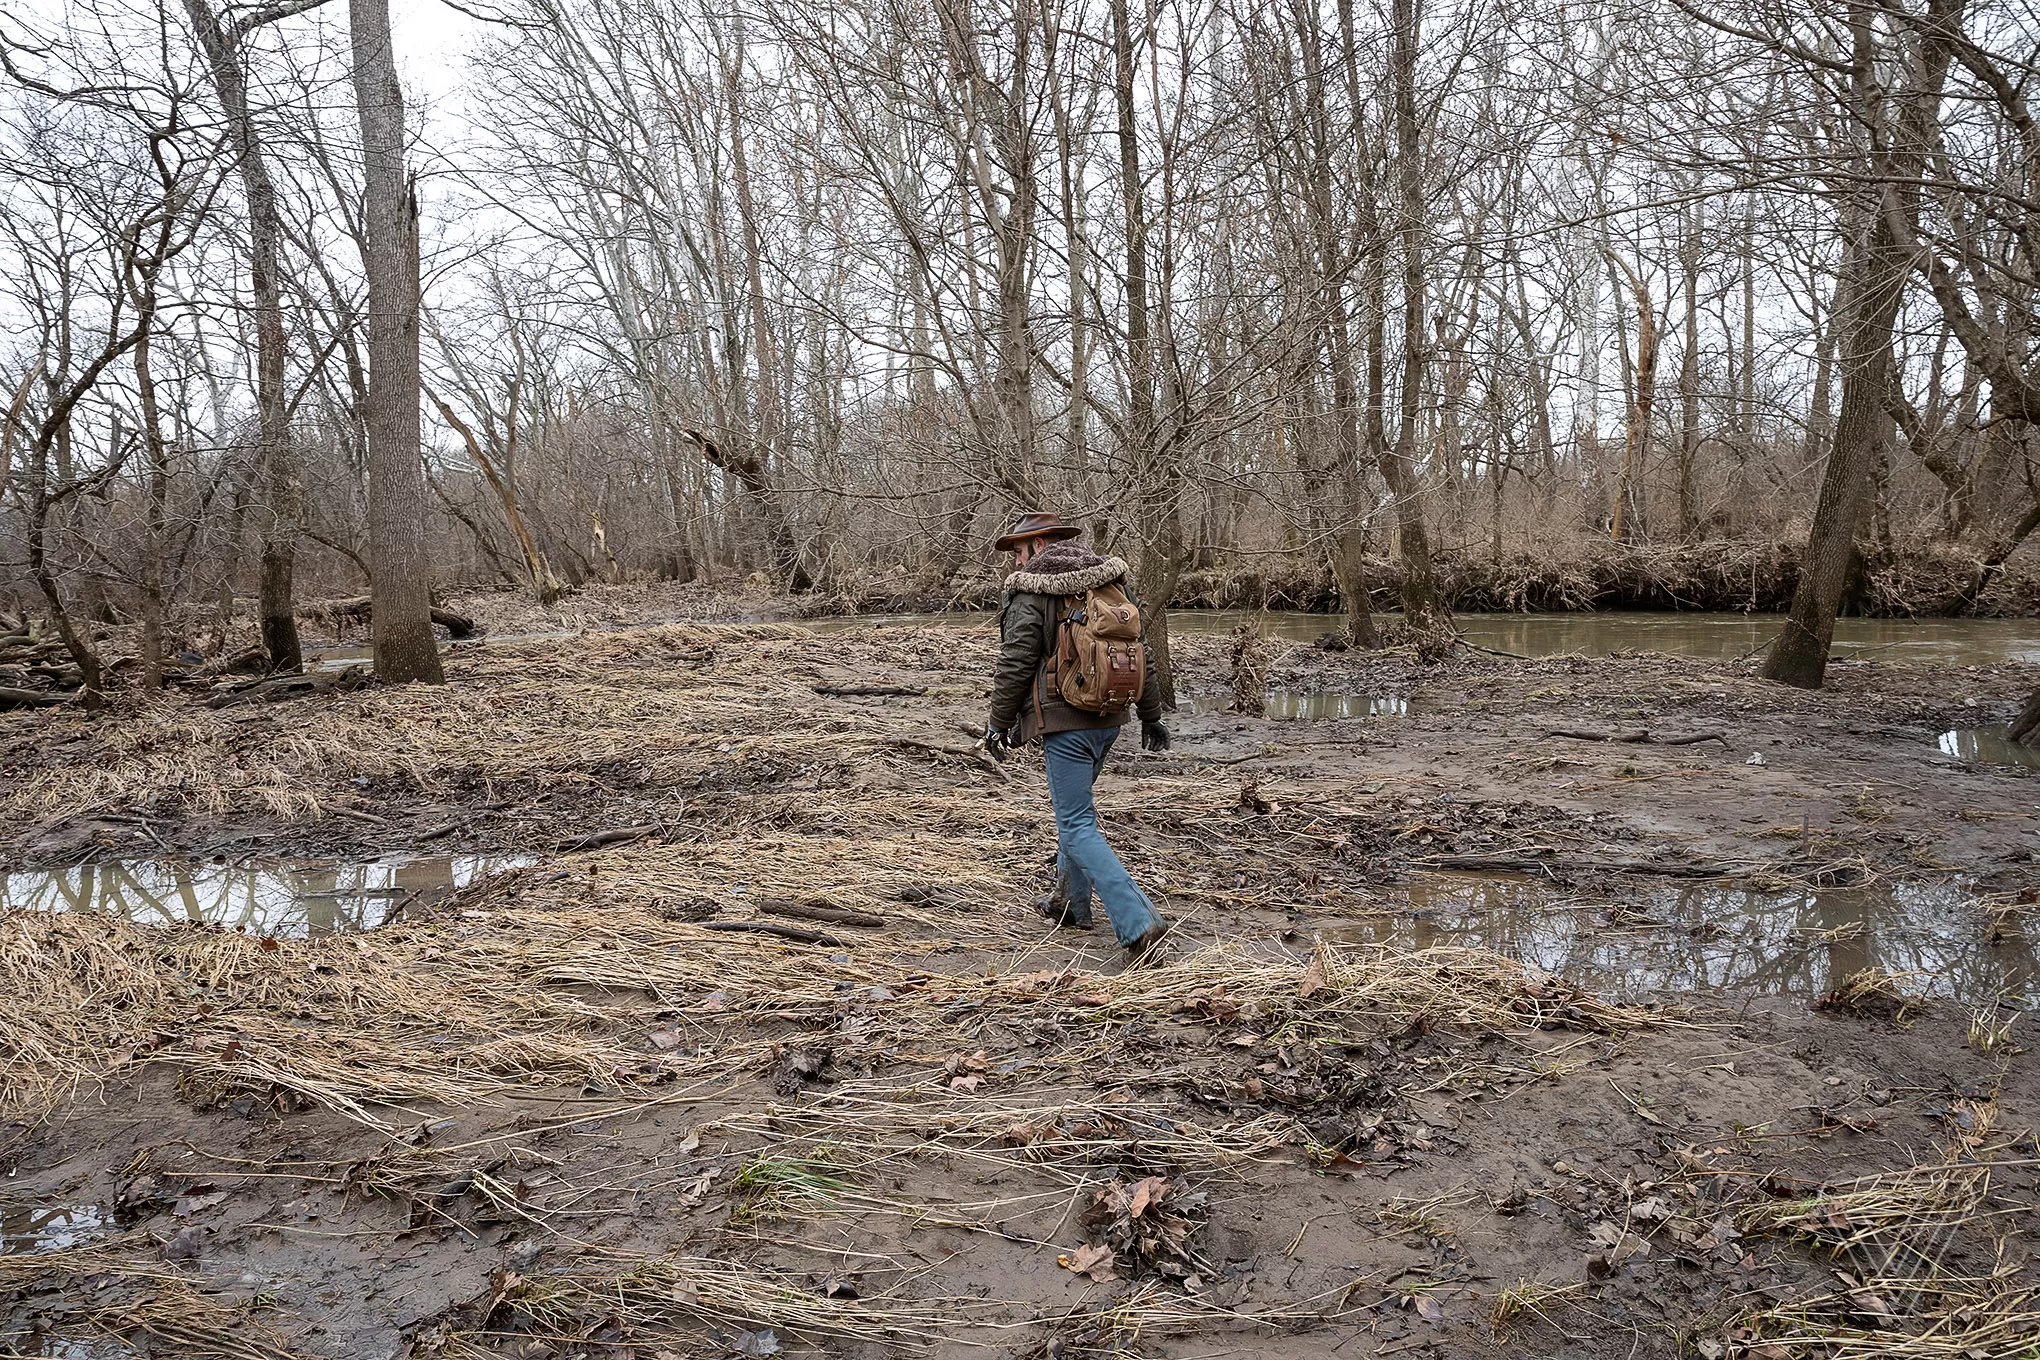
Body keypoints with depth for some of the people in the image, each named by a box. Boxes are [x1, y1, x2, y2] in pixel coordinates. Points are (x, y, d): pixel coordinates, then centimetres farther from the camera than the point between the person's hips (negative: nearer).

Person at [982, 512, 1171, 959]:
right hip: (1109, 719, 8)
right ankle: (1072, 903, 35)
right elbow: (1142, 653, 12)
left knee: (1077, 827, -4)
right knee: (1074, 805, 26)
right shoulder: (1112, 582, 10)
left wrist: (998, 723, 0)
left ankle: (1139, 923, -14)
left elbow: (1015, 666, -12)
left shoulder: (1030, 592, -10)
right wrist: (1150, 716, 20)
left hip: (1063, 722, -7)